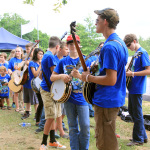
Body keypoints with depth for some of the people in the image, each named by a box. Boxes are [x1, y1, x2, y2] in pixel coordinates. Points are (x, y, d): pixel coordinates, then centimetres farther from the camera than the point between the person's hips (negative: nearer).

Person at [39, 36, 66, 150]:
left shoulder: (46, 55, 15)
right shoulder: (50, 56, -16)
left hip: (48, 89, 10)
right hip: (48, 90, -10)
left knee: (52, 117, 13)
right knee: (51, 117, -7)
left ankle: (52, 141, 22)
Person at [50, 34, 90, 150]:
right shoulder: (63, 61, 7)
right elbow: (52, 77, 9)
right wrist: (61, 76, -11)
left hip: (82, 98, -2)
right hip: (68, 97, 2)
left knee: (85, 126, -5)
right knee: (73, 127, 10)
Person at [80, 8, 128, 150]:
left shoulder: (109, 47, -22)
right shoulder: (120, 43, 11)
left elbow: (110, 80, -27)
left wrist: (88, 77, -14)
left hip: (106, 101, -10)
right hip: (116, 99, 10)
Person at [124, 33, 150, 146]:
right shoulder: (136, 53, 14)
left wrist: (132, 73, -23)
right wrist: (129, 71, 7)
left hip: (137, 88, -10)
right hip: (133, 87, 10)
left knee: (137, 114, -1)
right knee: (132, 111, 16)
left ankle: (139, 139, 11)